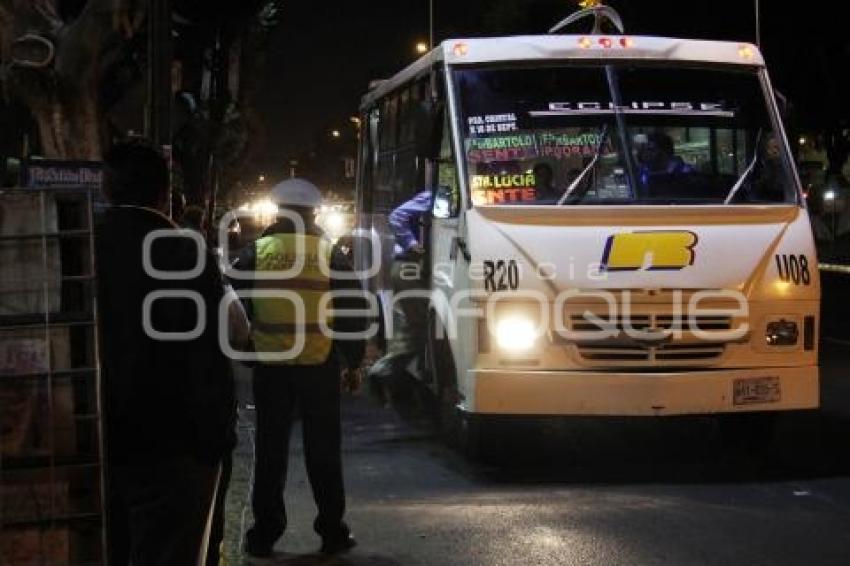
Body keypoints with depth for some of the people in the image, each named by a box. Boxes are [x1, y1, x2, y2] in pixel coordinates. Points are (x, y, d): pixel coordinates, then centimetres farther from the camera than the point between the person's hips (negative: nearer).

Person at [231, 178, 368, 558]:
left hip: (270, 364, 0)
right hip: (319, 366, 0)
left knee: (270, 451, 8)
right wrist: (353, 361, 8)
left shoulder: (256, 252, 0)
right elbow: (353, 312, 0)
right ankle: (332, 531, 12)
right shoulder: (330, 254, -1)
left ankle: (264, 534, 10)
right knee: (323, 450, 8)